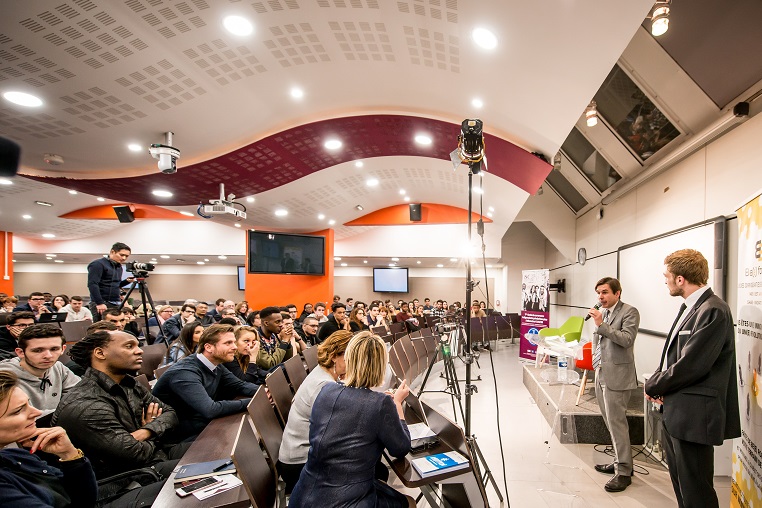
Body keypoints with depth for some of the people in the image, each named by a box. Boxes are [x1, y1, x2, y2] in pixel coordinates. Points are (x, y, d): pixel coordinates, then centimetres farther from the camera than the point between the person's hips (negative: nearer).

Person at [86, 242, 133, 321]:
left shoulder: (119, 267, 18)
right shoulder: (98, 264, -6)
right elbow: (92, 284, -15)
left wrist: (127, 281, 4)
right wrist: (100, 303, -21)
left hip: (116, 304, 7)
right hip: (101, 304, -7)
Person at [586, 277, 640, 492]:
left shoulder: (629, 312, -8)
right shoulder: (601, 312, 11)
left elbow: (626, 339, -20)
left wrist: (601, 324, -22)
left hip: (616, 375, -7)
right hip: (601, 373, 7)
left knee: (616, 422, -4)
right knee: (611, 421, 16)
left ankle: (623, 471, 7)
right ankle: (620, 461, 29)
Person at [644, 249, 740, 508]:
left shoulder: (713, 311, -21)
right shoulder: (689, 307, 10)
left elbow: (689, 365, -23)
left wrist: (653, 386, -9)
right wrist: (658, 382, -2)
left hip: (694, 416, -9)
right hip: (675, 411, 9)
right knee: (679, 480, 23)